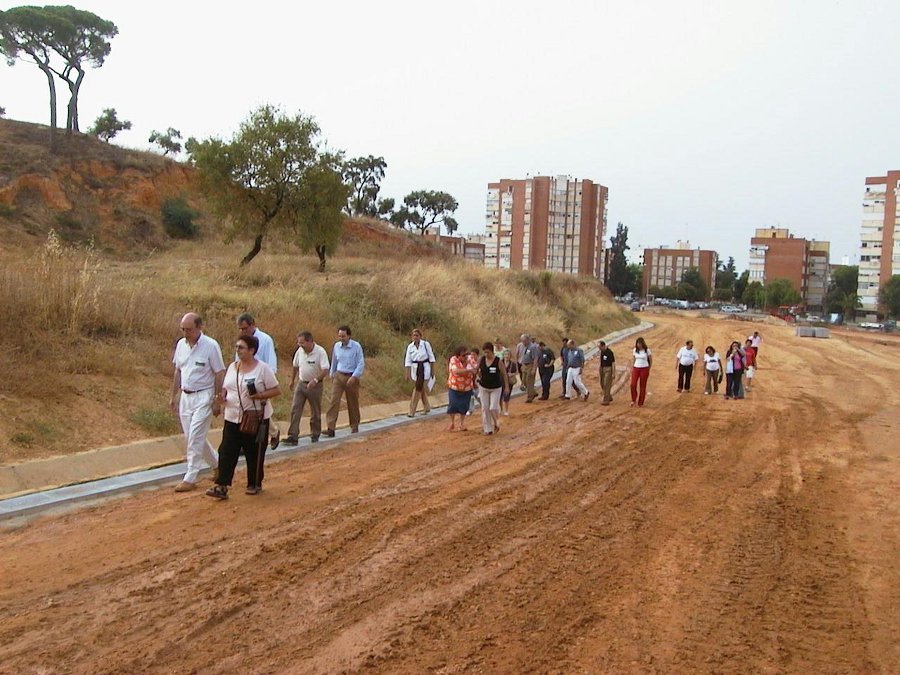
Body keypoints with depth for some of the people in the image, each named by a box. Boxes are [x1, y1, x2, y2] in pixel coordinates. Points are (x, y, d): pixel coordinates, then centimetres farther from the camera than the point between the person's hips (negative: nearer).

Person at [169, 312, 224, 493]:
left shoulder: (210, 346, -14)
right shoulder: (181, 344, 5)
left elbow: (220, 374, -11)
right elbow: (178, 372, 14)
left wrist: (217, 401, -12)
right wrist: (173, 396, 14)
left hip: (203, 397, -7)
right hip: (185, 397, 7)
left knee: (195, 437, -8)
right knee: (192, 437, 12)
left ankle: (190, 478, 0)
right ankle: (217, 464, 30)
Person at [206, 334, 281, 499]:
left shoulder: (263, 368, -8)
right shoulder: (232, 367, 9)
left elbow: (276, 390, -7)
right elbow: (226, 387, 20)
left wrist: (260, 395, -22)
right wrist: (223, 394, -3)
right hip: (232, 418, 4)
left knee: (254, 454, 6)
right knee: (226, 452, -5)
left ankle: (255, 484, 23)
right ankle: (221, 486, -5)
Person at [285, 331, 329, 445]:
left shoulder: (320, 352, -18)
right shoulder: (299, 351, -1)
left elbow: (325, 370, -24)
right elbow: (295, 367, 15)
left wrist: (315, 380, -37)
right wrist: (292, 381, 22)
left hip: (315, 385, -4)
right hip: (301, 384, 4)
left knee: (315, 412, 8)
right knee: (295, 409, -6)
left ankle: (315, 435, 24)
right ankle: (293, 436, -6)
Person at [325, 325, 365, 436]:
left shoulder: (356, 346, -11)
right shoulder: (336, 346, 2)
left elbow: (361, 364, -12)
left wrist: (354, 377, -21)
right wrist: (332, 375, 20)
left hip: (352, 377, -3)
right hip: (338, 376, 3)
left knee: (353, 404, 9)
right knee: (334, 401, -10)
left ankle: (354, 427, 27)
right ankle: (330, 428, -15)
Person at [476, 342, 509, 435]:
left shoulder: (498, 361, -16)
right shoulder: (481, 360, -8)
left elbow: (504, 374, -5)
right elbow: (477, 370, 10)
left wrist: (507, 386, -2)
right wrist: (479, 376, -6)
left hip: (496, 388, -3)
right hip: (483, 387, 3)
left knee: (493, 408, -6)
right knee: (485, 408, 5)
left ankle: (496, 423, 24)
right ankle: (487, 429, 15)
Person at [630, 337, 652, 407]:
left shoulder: (647, 350, -7)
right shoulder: (634, 350, 3)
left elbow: (651, 361, 3)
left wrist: (648, 370, 5)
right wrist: (632, 369, 8)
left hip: (644, 369, -3)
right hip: (636, 369, 3)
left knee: (643, 386, 3)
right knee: (633, 385, -11)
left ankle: (640, 403, 12)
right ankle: (633, 400, 8)